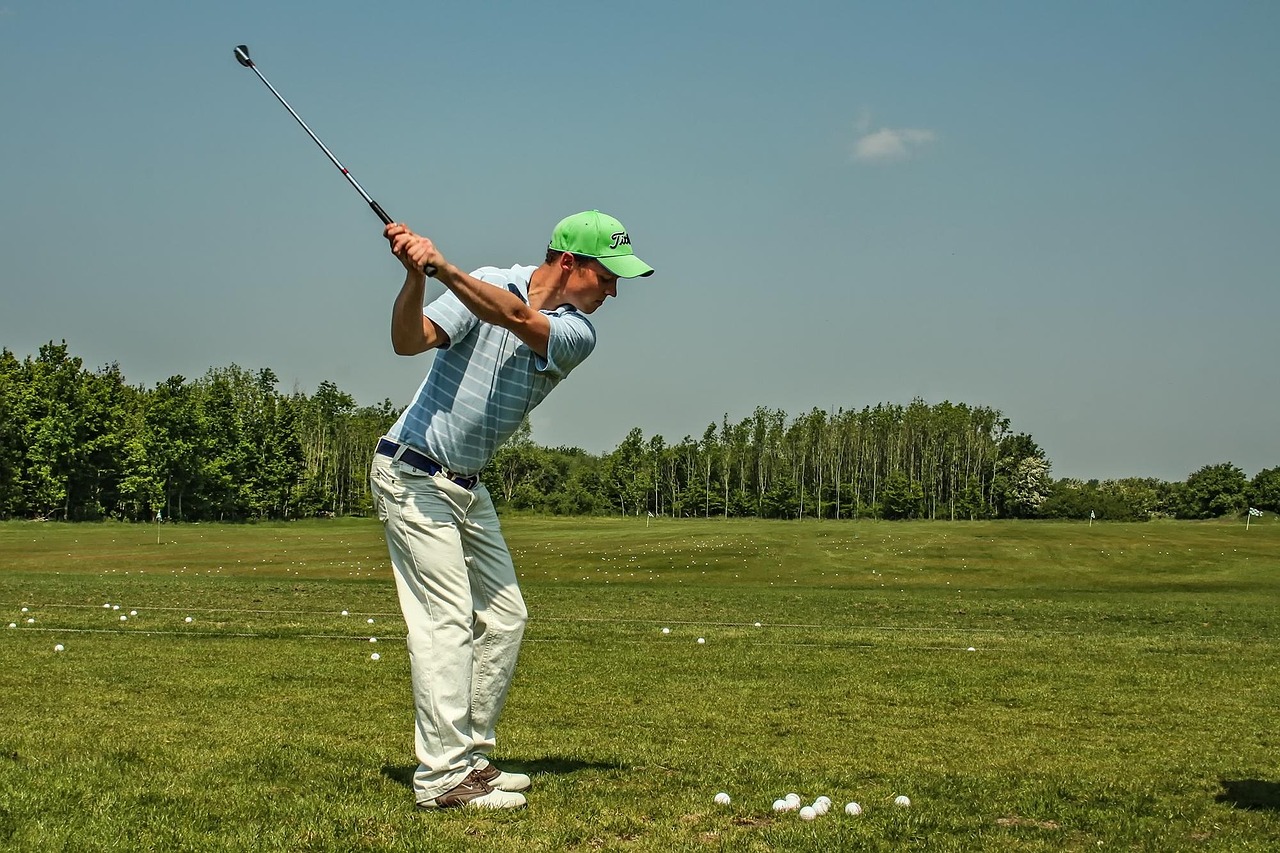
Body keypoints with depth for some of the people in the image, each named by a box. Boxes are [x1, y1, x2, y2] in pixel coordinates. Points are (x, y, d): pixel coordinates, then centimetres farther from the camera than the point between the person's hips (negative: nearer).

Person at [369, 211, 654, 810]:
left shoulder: (578, 334, -3)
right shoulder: (488, 283, -13)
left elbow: (516, 319, -25)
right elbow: (409, 341, -23)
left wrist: (442, 268, -38)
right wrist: (415, 277, -41)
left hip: (468, 485, 7)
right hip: (413, 472, -7)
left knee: (504, 616, 7)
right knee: (447, 619, -13)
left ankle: (471, 756, 16)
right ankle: (442, 776, -12)